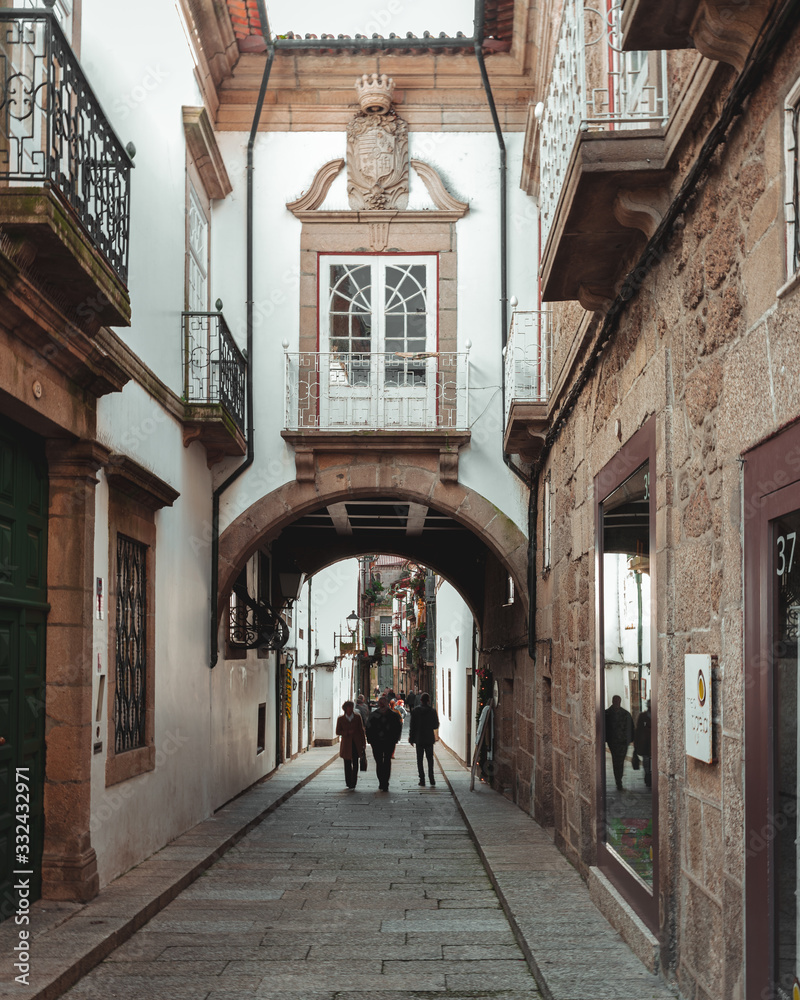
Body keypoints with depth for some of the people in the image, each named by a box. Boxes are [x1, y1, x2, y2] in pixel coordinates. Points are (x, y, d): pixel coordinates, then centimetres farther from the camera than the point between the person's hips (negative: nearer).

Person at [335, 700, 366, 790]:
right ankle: (349, 783, 16)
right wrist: (347, 732, -13)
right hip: (346, 744, 0)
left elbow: (361, 730, 7)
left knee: (355, 764, -6)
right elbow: (338, 732, 4)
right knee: (347, 764, 4)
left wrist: (364, 743, 3)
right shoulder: (341, 719, 1)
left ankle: (353, 783, 1)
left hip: (356, 743, 0)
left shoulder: (357, 717, 2)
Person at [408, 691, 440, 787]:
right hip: (429, 739, 1)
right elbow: (436, 726, -1)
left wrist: (411, 739, 4)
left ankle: (422, 780, -1)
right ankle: (431, 778, 9)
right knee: (430, 759, 13)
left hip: (419, 739, -1)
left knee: (420, 760, 4)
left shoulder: (415, 711, -6)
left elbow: (412, 726, -4)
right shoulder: (433, 711, -6)